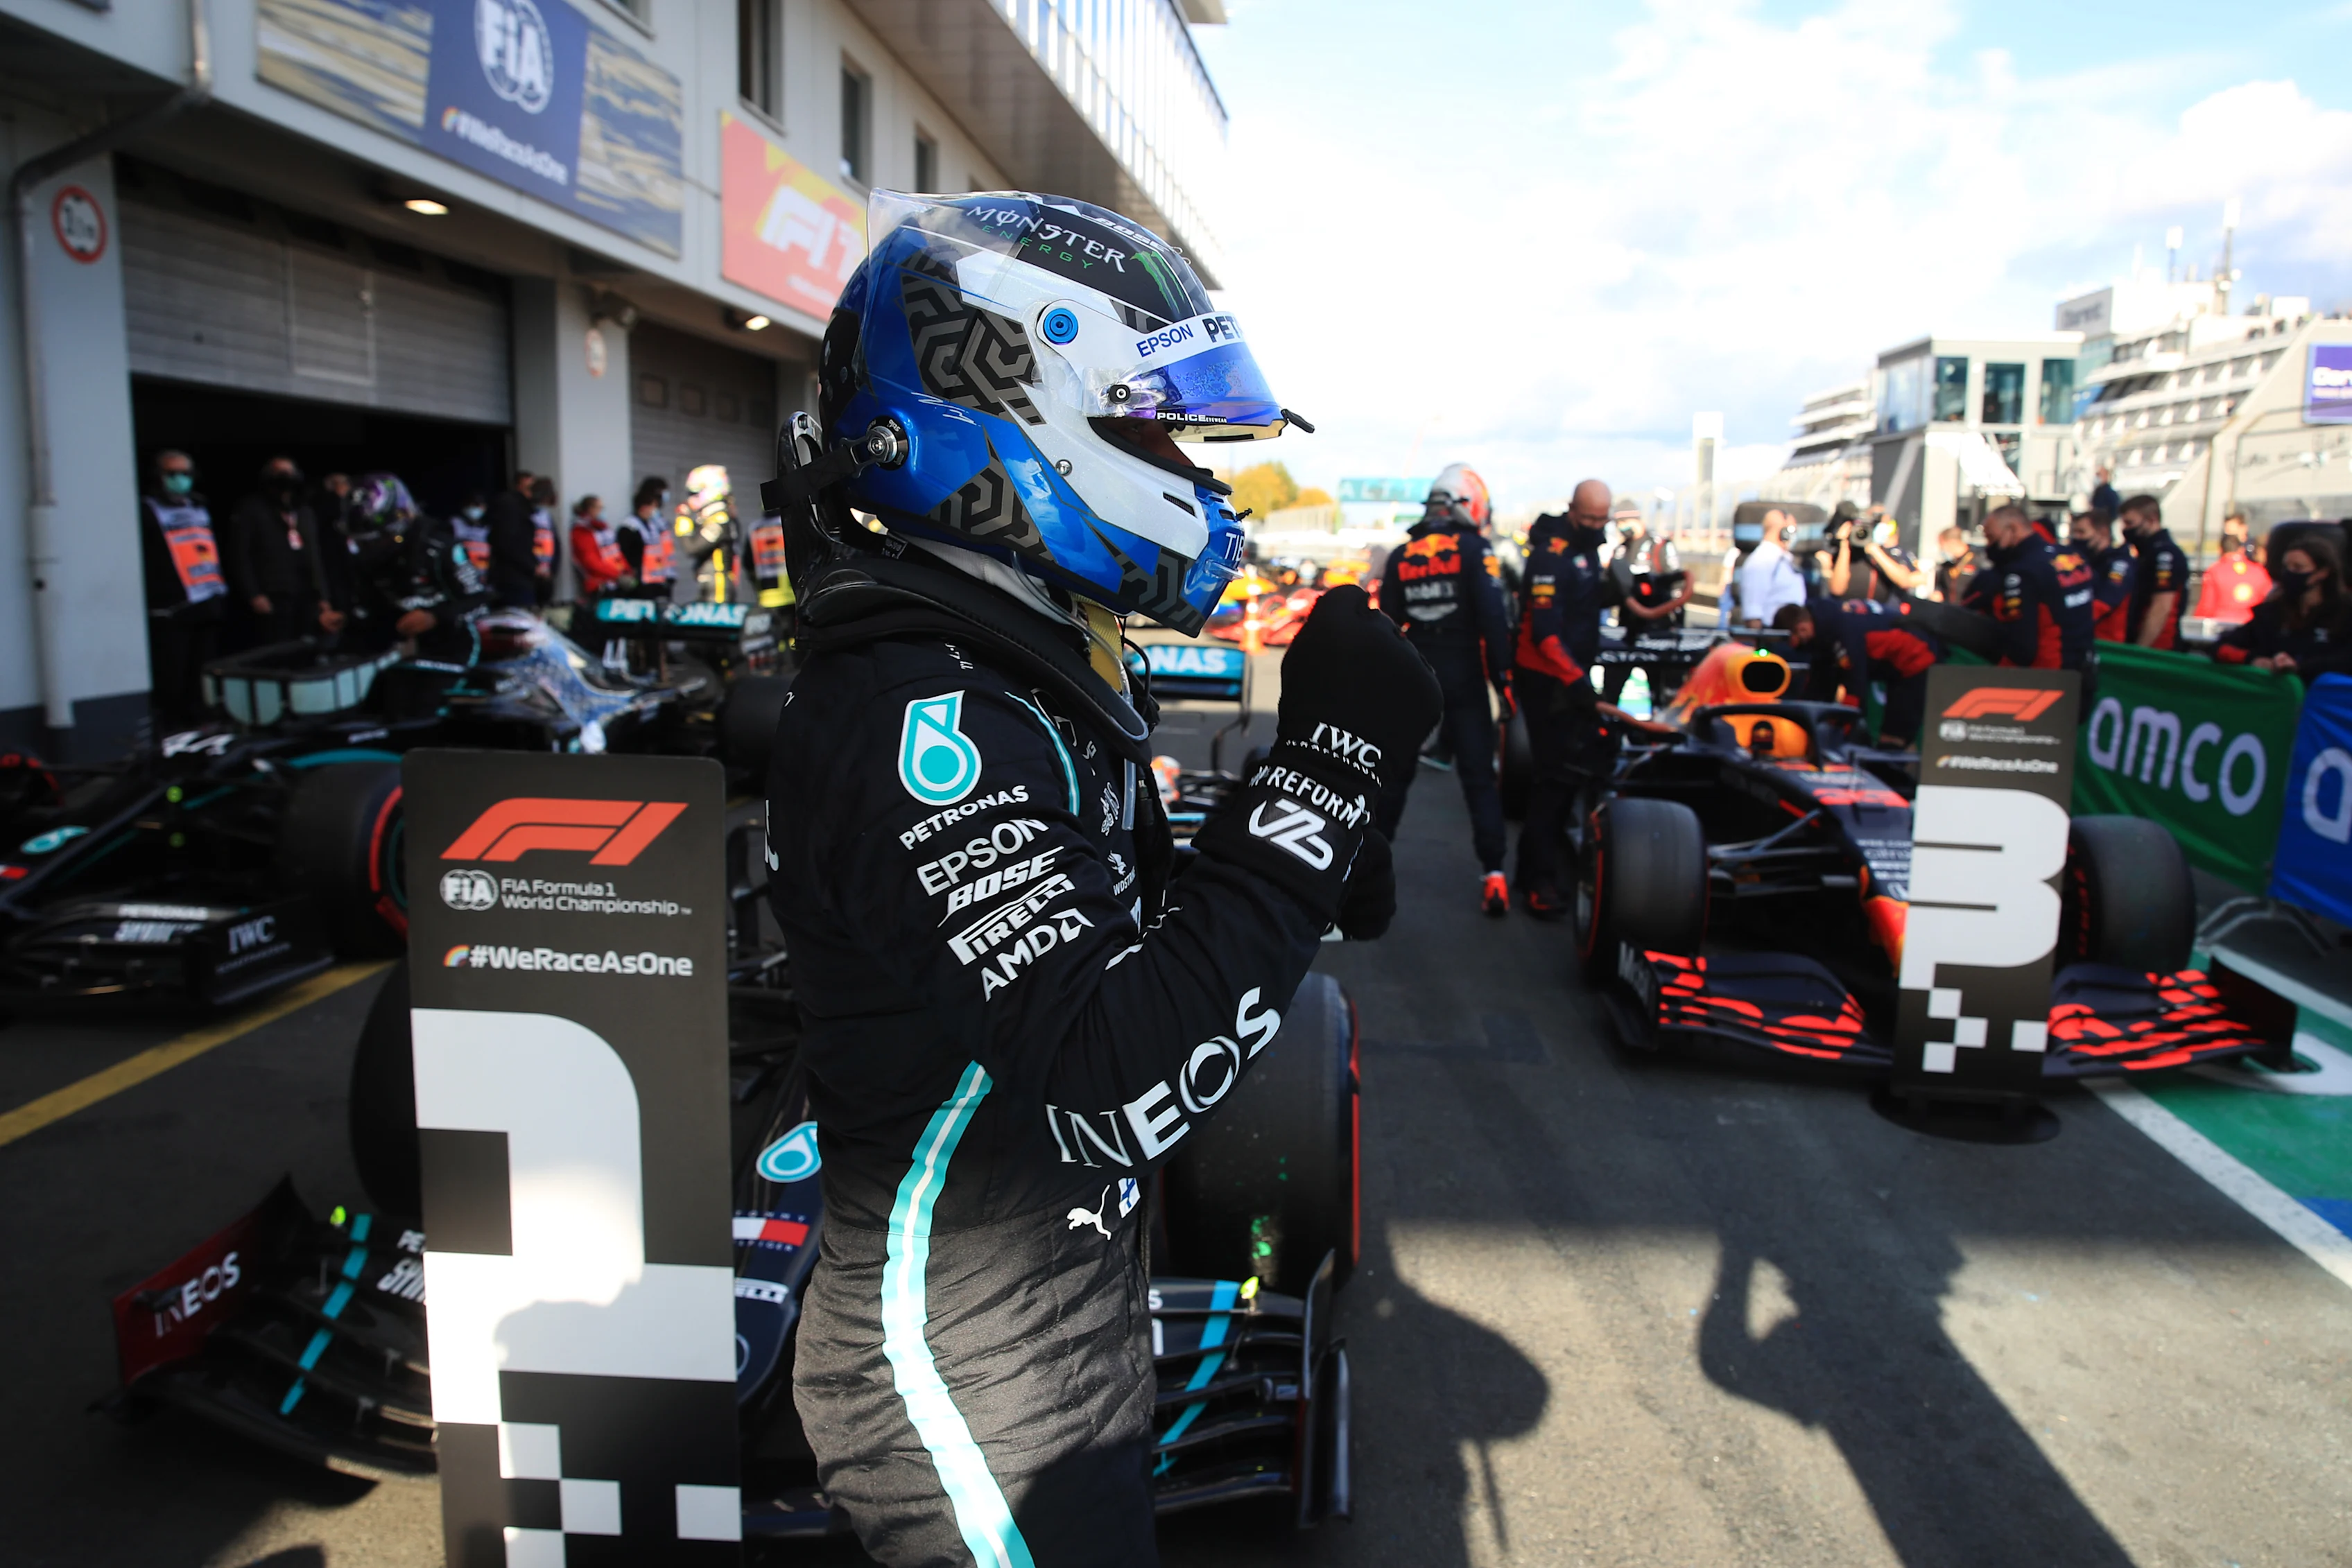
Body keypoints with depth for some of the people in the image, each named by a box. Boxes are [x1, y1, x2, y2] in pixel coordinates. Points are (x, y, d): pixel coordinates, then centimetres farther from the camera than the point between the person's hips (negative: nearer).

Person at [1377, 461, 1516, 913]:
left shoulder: (1400, 556, 6)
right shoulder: (1473, 549, -7)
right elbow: (1493, 620, -14)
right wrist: (1503, 678, -9)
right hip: (1463, 679, -3)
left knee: (1396, 770, 16)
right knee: (1479, 776, 1)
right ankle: (1492, 873, -3)